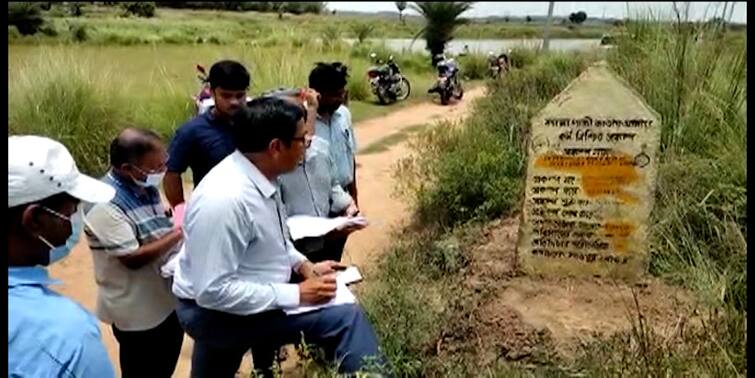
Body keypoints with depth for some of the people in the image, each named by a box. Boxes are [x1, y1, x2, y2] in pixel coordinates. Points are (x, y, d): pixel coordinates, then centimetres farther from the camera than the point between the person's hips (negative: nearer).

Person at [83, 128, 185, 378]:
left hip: (167, 298, 8)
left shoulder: (145, 187, 1)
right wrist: (178, 233, -24)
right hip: (138, 311, -8)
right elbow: (133, 258, -27)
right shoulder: (105, 205, -26)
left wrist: (178, 223, -5)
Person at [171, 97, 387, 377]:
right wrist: (297, 295, -28)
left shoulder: (259, 176, -4)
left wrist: (304, 266, 1)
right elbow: (213, 291, -32)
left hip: (253, 298, 9)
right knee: (346, 318, -19)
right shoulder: (224, 199, -33)